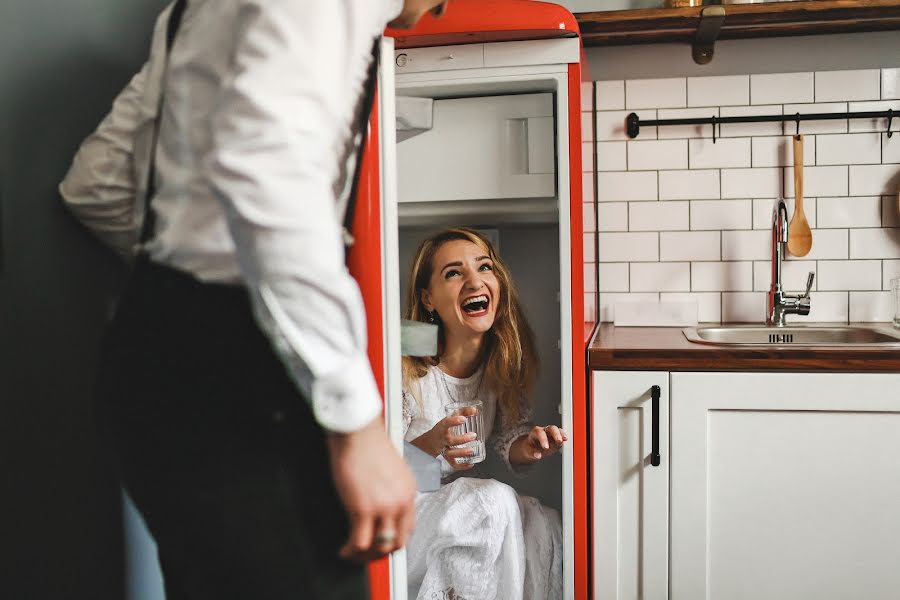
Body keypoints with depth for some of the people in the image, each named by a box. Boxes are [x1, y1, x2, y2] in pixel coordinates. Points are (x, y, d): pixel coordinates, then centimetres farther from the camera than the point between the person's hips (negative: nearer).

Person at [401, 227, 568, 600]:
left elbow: (509, 438, 4)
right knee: (495, 502, -28)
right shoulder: (406, 368, -21)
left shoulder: (503, 359, -3)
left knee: (545, 525, -19)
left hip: (455, 506, 6)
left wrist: (530, 447, -20)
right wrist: (430, 445, -37)